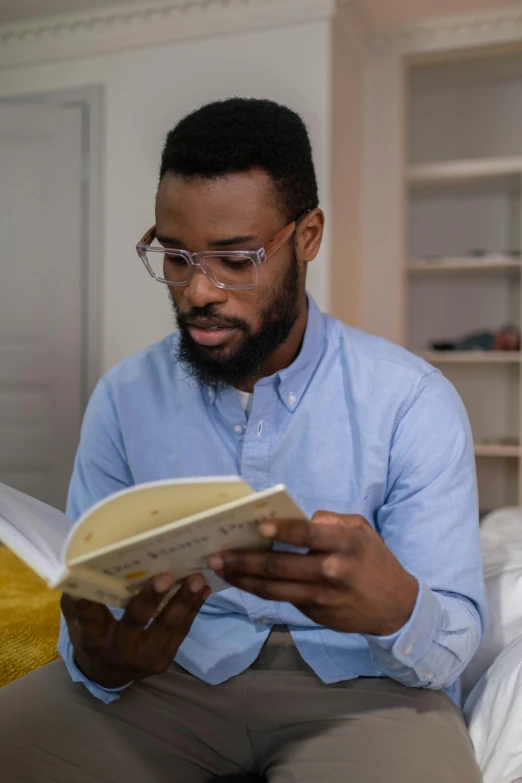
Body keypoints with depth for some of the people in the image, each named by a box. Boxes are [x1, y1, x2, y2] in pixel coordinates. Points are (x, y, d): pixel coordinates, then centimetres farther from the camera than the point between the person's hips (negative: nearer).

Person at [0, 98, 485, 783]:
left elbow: (453, 644, -10)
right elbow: (88, 615, 1)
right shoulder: (124, 398, 0)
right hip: (174, 670, 2)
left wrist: (393, 607, -34)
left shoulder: (413, 400, -9)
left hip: (357, 682, -1)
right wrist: (98, 661, -25)